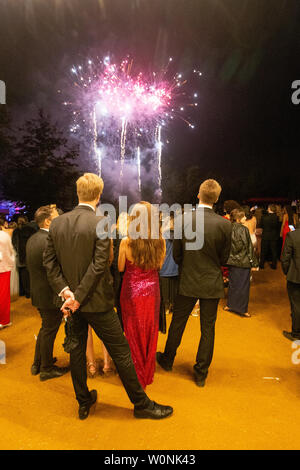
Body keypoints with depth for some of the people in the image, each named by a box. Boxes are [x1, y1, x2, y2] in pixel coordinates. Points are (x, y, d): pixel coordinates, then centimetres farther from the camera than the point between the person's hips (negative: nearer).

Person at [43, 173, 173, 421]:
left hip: (72, 299, 6)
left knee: (77, 350, 19)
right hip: (96, 301, -6)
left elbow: (49, 261, 0)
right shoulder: (101, 223, -17)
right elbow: (100, 265, -21)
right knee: (121, 351, 7)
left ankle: (84, 402, 36)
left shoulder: (57, 223, 0)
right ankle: (142, 403, 22)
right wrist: (79, 296, -14)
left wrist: (65, 289, -4)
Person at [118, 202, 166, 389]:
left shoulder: (126, 242, -18)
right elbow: (159, 266, 4)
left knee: (134, 333, 15)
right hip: (152, 290, 3)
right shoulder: (160, 241, -9)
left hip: (132, 291, -2)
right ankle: (148, 374, 36)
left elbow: (120, 268, -5)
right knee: (150, 332, 19)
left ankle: (136, 377, 30)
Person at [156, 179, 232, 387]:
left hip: (188, 282, 1)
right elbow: (224, 258, -1)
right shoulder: (224, 225, -13)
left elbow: (176, 254, -3)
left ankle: (167, 360, 39)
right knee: (208, 329, 13)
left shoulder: (183, 220, -12)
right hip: (212, 284, 0)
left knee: (177, 323, 19)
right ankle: (201, 373, 26)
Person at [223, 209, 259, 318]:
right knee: (243, 285, 5)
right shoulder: (244, 229, -15)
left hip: (232, 261, 5)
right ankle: (242, 309, 12)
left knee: (233, 283, 17)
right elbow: (249, 247, -13)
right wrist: (254, 263, -7)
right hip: (243, 262, -5)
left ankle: (230, 305, 26)